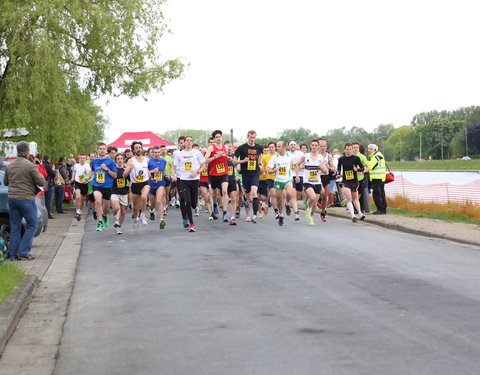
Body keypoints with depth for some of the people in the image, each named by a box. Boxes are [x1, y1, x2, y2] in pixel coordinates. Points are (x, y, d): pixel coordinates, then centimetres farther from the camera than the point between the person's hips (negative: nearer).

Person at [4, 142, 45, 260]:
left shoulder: (10, 166, 8)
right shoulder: (30, 166, -12)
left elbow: (5, 182, 20)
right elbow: (41, 182, -10)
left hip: (12, 198, 6)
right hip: (26, 198, -6)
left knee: (15, 227, 11)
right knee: (32, 225, 6)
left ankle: (14, 255, 12)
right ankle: (23, 252, -1)